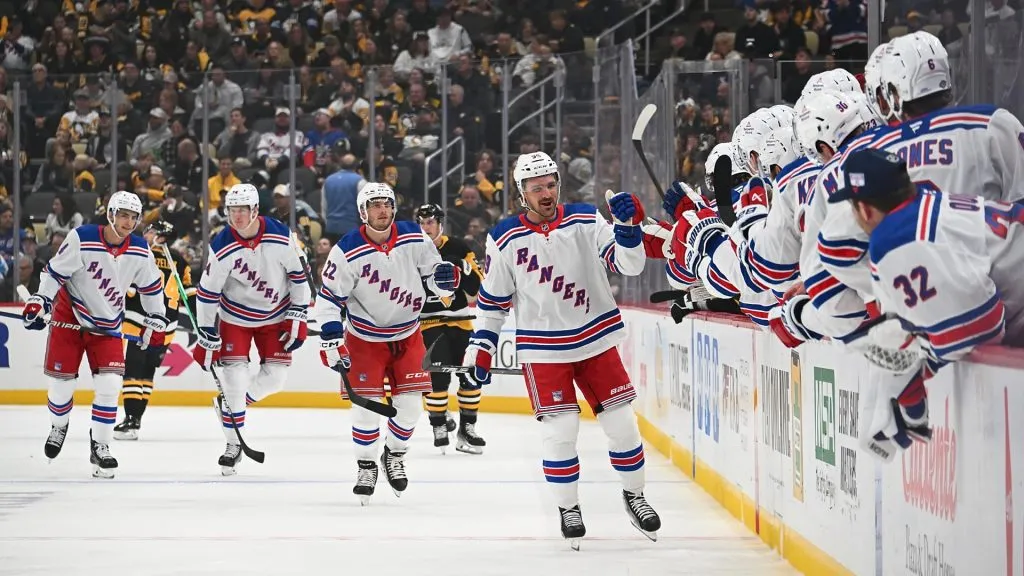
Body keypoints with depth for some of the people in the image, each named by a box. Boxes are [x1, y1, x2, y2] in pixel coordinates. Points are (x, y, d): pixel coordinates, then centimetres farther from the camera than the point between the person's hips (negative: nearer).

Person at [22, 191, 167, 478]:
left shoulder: (140, 252, -9)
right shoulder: (82, 239, -21)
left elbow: (151, 287, 7)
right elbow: (55, 271, -13)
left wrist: (155, 321, 8)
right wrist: (39, 301, -21)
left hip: (107, 324, 2)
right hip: (69, 316, -2)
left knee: (109, 384, -11)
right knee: (62, 381, 2)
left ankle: (100, 446, 1)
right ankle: (59, 427, 33)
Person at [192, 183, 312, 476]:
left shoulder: (280, 236, -19)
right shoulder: (222, 248, -21)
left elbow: (298, 274, -6)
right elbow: (207, 293, -13)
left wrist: (297, 317, -7)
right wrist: (206, 339, -11)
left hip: (275, 316, 2)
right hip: (235, 316, -2)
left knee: (276, 376, -1)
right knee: (235, 377, -9)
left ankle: (228, 406, 25)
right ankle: (233, 445, 5)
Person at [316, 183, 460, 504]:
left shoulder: (414, 238, -12)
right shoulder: (348, 252, -20)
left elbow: (431, 269, 2)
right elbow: (329, 298, -16)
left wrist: (444, 276, -23)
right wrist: (331, 341, -23)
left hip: (407, 334, 3)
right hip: (365, 337, -3)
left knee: (410, 403, 0)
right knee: (366, 403, -8)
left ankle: (395, 456, 25)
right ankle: (366, 466, 11)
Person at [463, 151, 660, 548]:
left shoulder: (585, 220, -6)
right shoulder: (506, 239, -5)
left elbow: (628, 264, -14)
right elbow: (492, 299, 4)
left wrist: (627, 225, -30)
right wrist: (480, 347, 1)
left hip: (595, 340, 1)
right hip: (543, 349, -1)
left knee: (622, 423, 4)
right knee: (560, 431, -8)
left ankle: (634, 495, 26)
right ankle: (568, 508, 11)